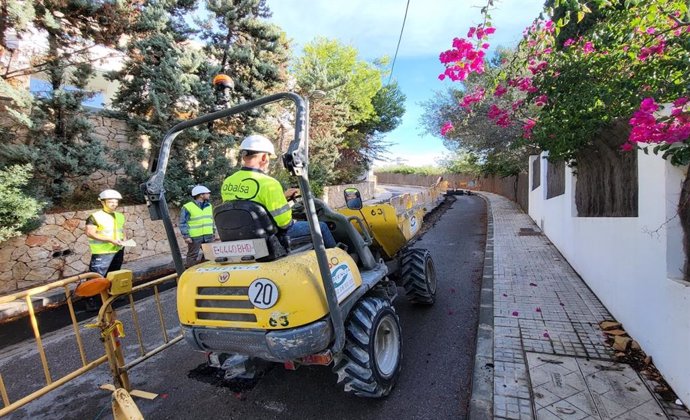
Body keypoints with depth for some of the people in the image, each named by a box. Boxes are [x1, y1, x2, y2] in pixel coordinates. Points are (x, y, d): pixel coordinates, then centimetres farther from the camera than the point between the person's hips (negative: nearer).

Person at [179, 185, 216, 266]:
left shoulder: (209, 206, 11)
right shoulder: (187, 207, -10)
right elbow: (183, 223, -9)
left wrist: (214, 231, 16)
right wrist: (186, 236, -14)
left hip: (208, 236, 6)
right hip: (195, 237, -6)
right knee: (193, 256, 2)